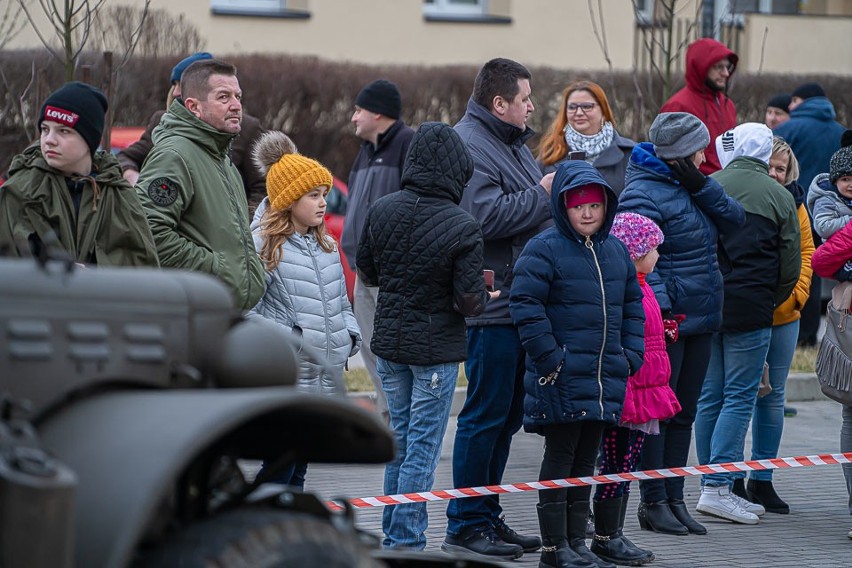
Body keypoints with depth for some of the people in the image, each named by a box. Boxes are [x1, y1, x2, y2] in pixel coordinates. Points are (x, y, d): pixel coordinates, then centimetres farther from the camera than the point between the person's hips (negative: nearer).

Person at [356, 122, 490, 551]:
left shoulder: (382, 211, -4)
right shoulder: (462, 227, -19)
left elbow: (366, 272, 8)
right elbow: (469, 301, -18)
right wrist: (483, 294, 3)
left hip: (389, 343, 5)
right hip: (437, 350, -5)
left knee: (400, 439, 17)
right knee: (423, 448, 2)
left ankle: (394, 535, 23)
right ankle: (406, 541, 3)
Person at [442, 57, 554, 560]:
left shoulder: (514, 143, 18)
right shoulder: (469, 146, -14)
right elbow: (487, 216, -26)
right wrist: (542, 195, -16)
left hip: (521, 303, 10)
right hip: (491, 305, -10)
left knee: (508, 414, 14)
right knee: (486, 414, -6)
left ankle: (488, 516, 21)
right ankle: (466, 524, 0)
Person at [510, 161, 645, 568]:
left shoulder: (616, 251, 13)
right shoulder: (545, 249, -8)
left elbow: (632, 305, 21)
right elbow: (525, 305, -13)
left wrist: (631, 355, 10)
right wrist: (550, 357, -16)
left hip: (606, 378, 6)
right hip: (562, 378, -6)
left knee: (585, 459, 12)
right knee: (559, 458, -2)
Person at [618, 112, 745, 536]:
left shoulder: (686, 185, 13)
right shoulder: (643, 194, -14)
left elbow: (734, 220, 7)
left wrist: (701, 185, -6)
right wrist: (661, 309, -26)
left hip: (699, 319, 9)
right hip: (665, 323, -9)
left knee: (683, 414, 12)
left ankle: (675, 500, 17)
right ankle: (654, 502, 3)